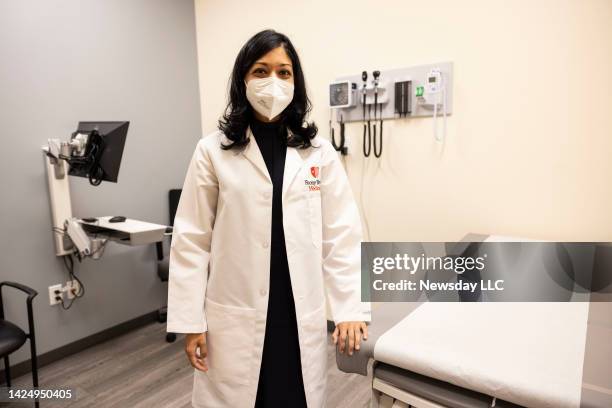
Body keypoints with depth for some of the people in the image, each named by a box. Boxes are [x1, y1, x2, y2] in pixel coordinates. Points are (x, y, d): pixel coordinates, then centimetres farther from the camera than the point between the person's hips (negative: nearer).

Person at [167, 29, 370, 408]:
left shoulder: (320, 152, 1)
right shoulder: (213, 151, -3)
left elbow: (342, 235, 0)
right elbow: (192, 241, -2)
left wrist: (352, 308, -5)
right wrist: (190, 321, -3)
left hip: (302, 317, 2)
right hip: (236, 318, -1)